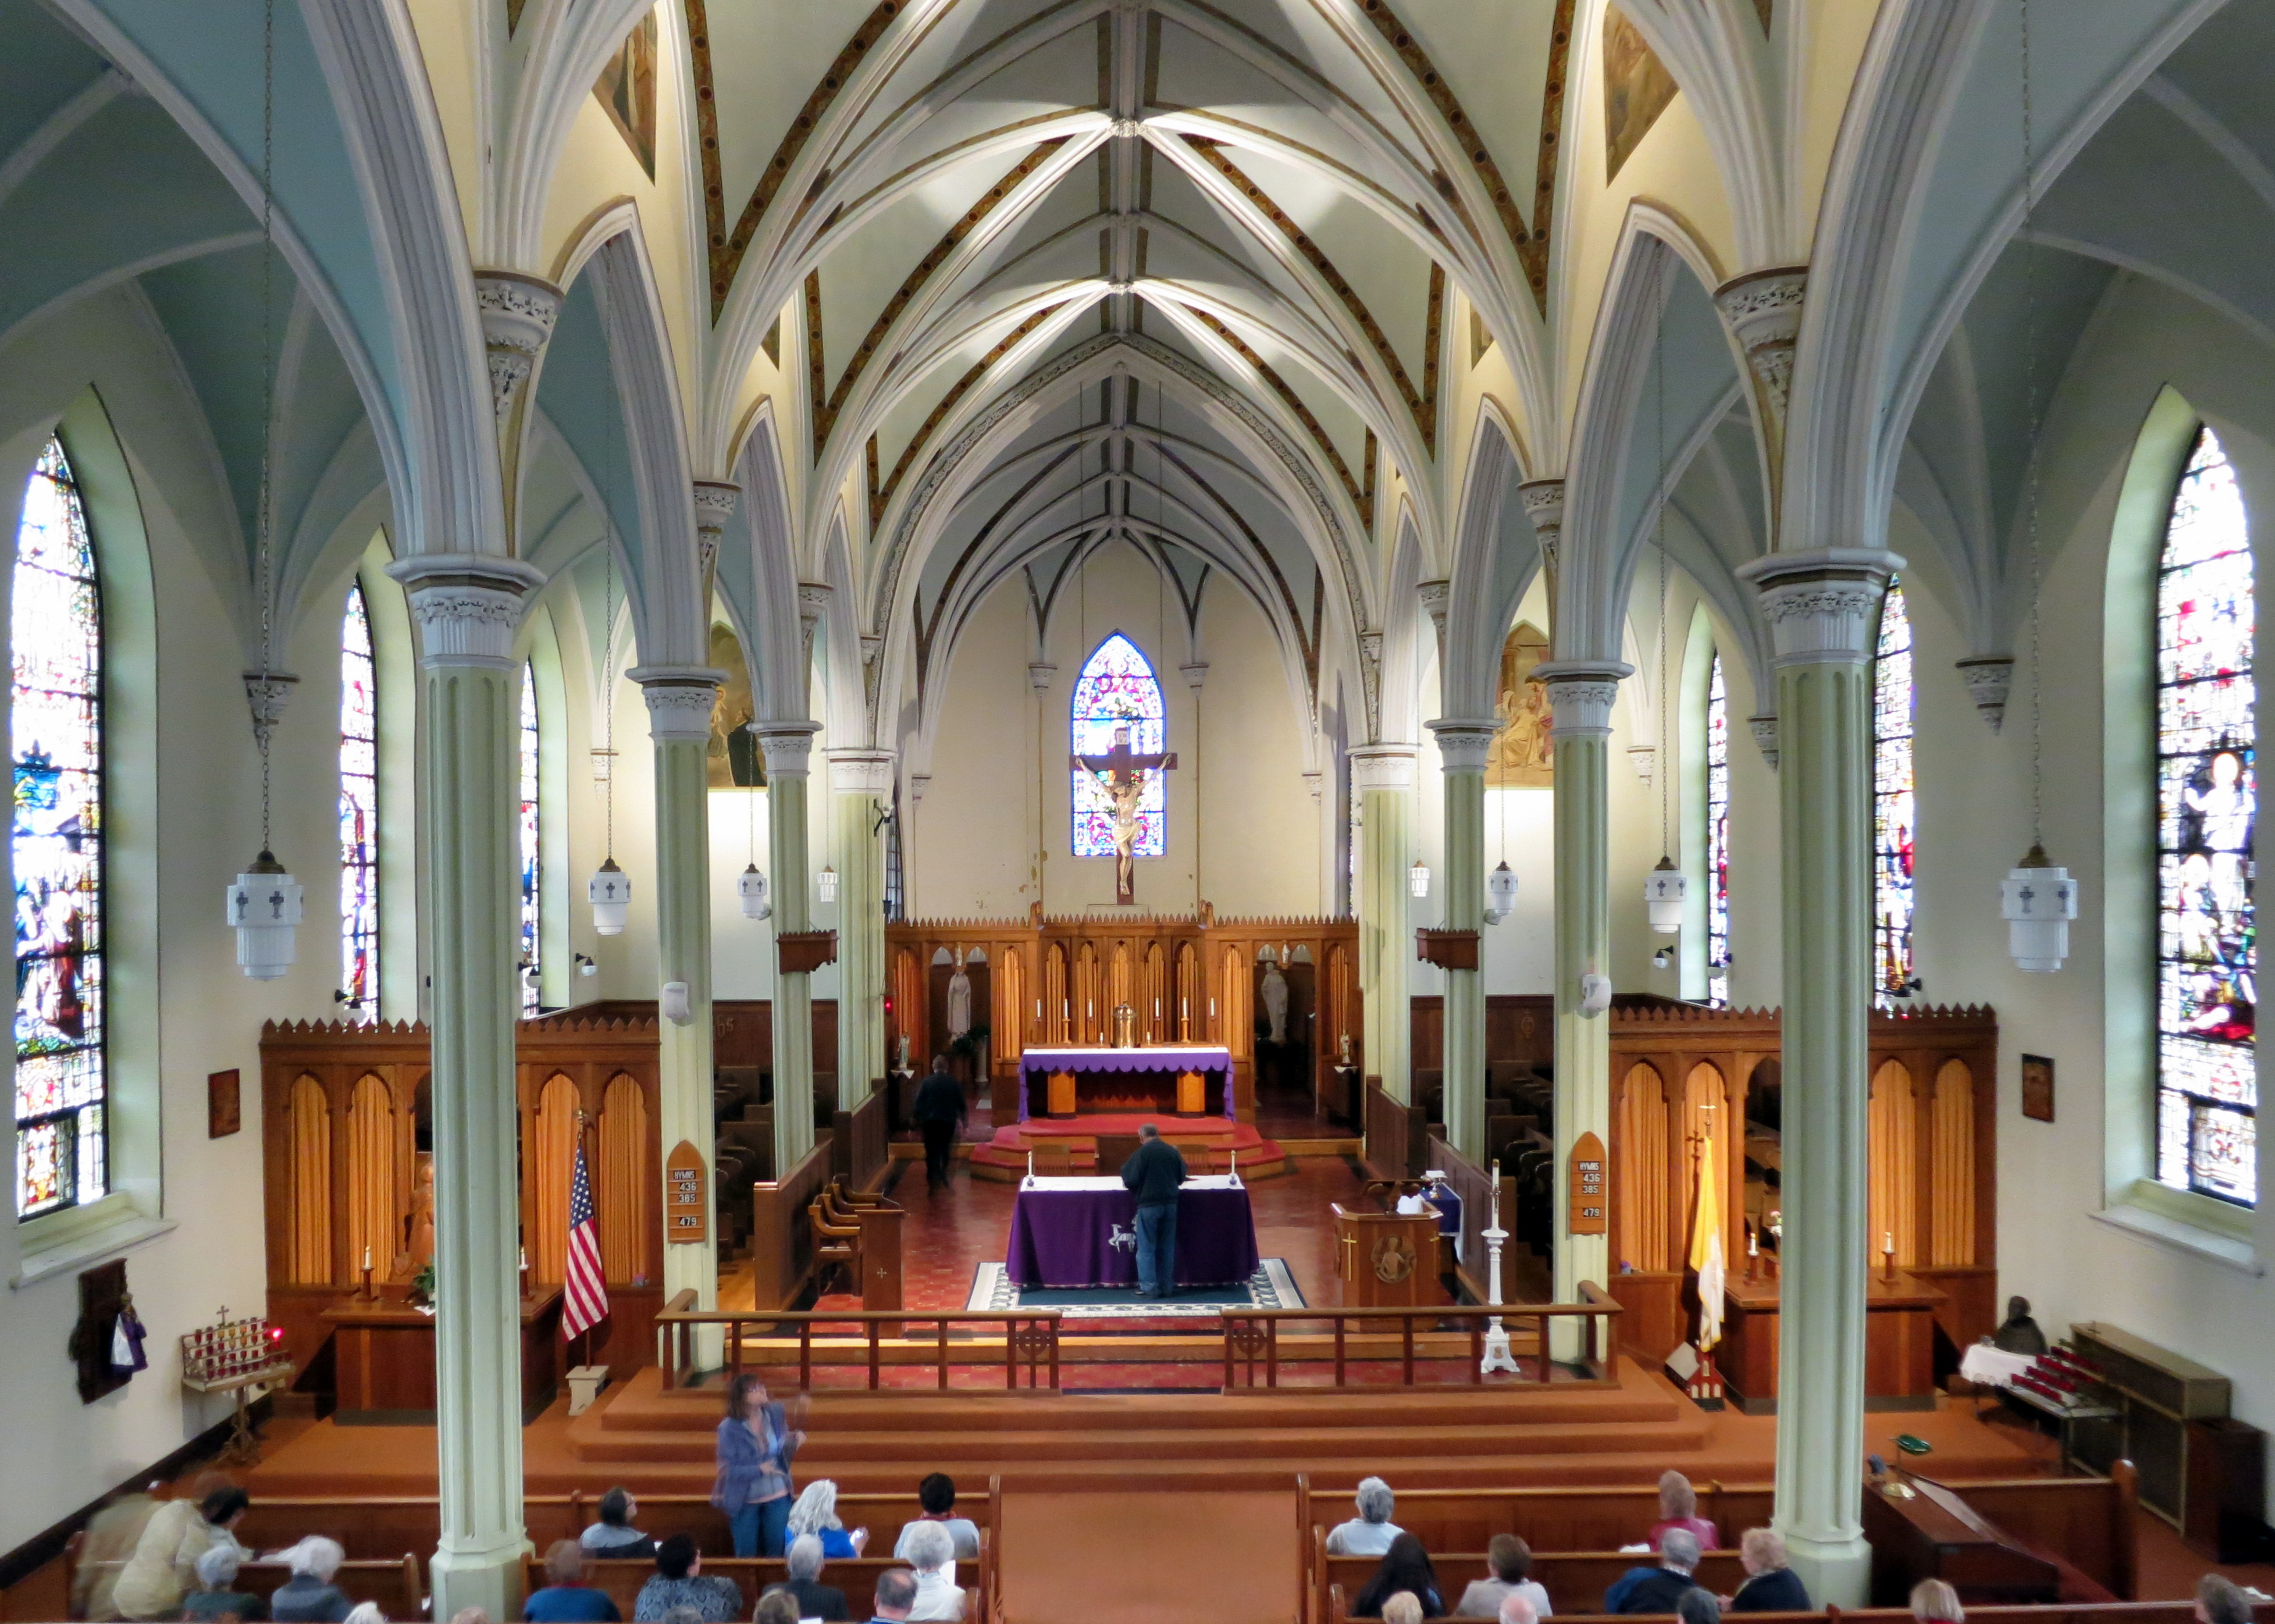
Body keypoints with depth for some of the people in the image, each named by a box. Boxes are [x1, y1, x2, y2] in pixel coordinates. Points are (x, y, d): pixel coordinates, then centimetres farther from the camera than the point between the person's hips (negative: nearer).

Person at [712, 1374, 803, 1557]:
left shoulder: (776, 1413, -6)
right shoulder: (729, 1428, -16)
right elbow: (728, 1469, -17)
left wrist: (796, 1439, -14)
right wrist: (759, 1469, -29)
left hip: (778, 1497, 3)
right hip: (745, 1501, -3)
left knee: (776, 1552, 12)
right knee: (746, 1556, 12)